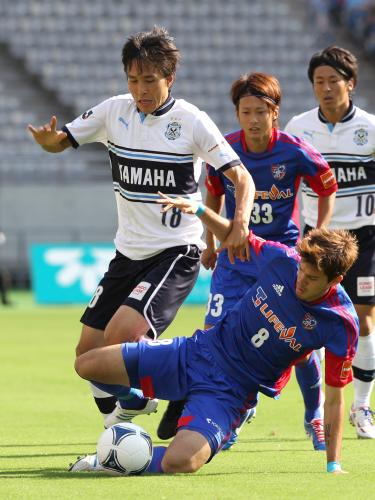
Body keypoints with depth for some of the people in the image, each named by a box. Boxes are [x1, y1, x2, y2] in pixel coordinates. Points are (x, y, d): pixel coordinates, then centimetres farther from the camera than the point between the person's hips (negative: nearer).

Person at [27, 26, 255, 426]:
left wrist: (240, 222, -31)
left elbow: (241, 178, -12)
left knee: (122, 334, -26)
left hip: (175, 253, -6)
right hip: (128, 253, 6)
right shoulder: (115, 111, 1)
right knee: (89, 351, 6)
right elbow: (61, 141, 6)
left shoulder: (192, 121, -11)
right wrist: (47, 139, -19)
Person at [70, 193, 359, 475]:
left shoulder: (341, 325, -19)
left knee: (180, 462, -33)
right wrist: (199, 210, -5)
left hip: (231, 391, -4)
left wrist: (334, 465, -12)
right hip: (200, 351, 4)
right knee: (87, 365, -3)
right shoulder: (283, 259, -11)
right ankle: (138, 400, 29)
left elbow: (334, 398, -11)